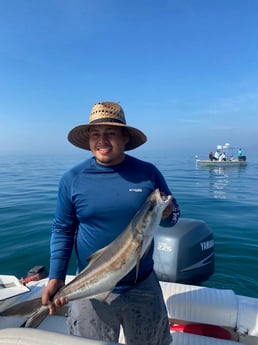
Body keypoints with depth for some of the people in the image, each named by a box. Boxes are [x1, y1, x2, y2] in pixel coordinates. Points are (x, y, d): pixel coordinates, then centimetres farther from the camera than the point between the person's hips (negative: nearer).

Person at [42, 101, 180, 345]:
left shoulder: (148, 172, -7)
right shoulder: (72, 178, -8)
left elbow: (173, 216, 2)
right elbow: (62, 230, -1)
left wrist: (166, 214, -21)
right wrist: (56, 277, -9)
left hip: (143, 287, 1)